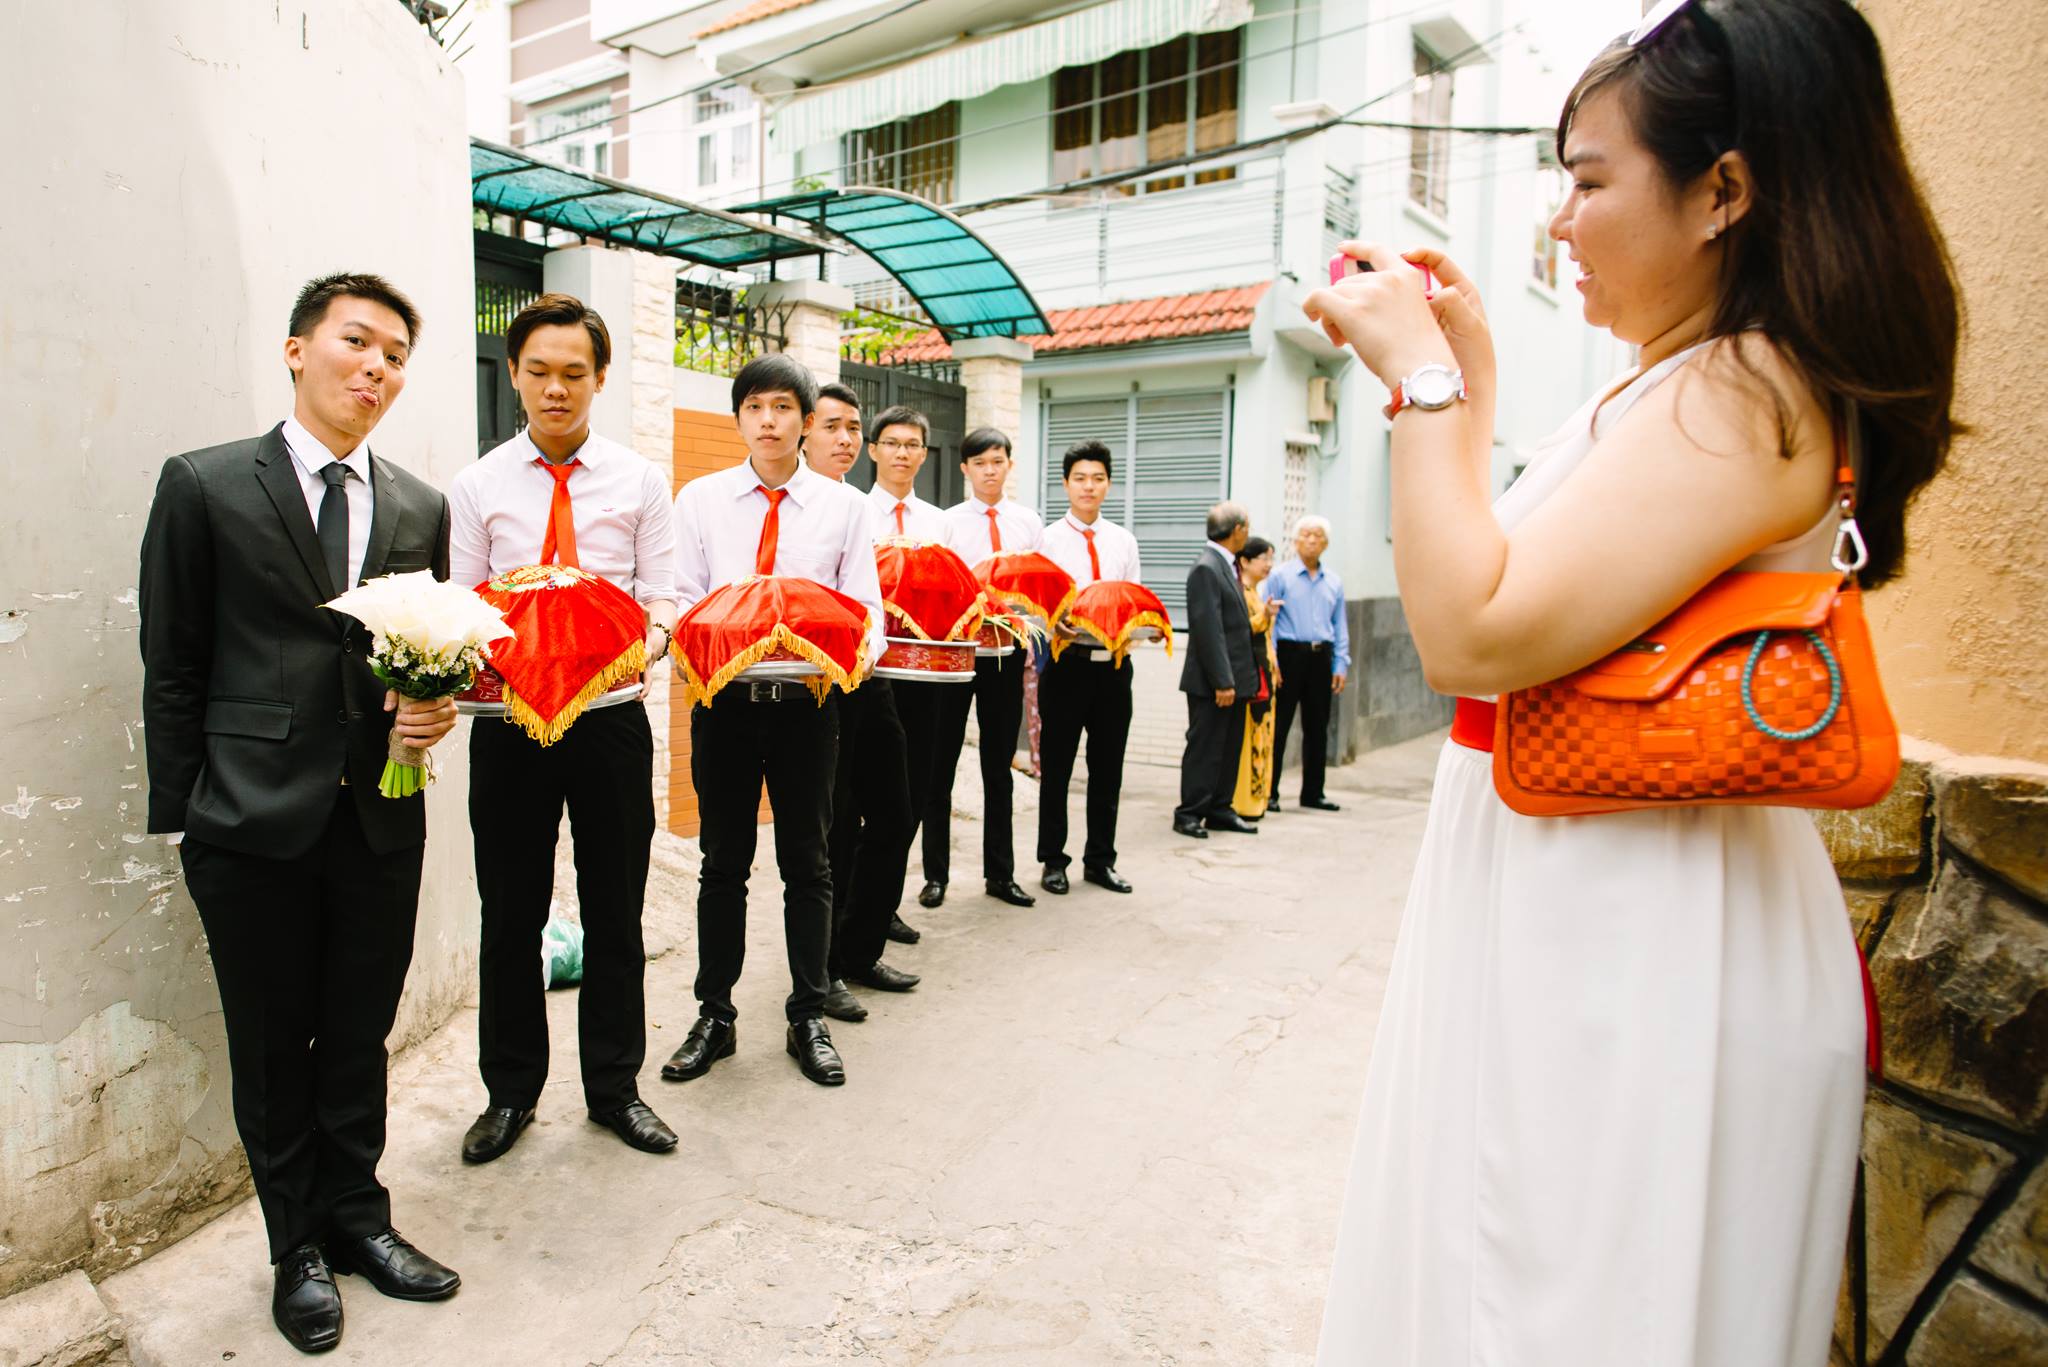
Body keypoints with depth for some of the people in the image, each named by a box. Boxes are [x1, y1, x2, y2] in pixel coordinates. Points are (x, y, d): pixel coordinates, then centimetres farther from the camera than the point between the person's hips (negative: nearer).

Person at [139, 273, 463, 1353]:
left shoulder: (420, 508, 8)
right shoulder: (205, 485, -2)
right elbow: (172, 667, -1)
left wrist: (437, 709, -7)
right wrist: (181, 812, -3)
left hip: (382, 818, 3)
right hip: (252, 821, -3)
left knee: (359, 1039, 16)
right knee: (273, 1051, 12)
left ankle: (357, 1216, 35)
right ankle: (299, 1247, 31)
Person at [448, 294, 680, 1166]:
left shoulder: (639, 481, 4)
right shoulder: (477, 486, 5)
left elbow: (662, 602, 0)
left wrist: (645, 647, -22)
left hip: (610, 712, 0)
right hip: (508, 717, 0)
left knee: (615, 911, 10)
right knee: (510, 913, 10)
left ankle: (614, 1086, 27)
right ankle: (510, 1091, 29)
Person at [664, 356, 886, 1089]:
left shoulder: (843, 505, 5)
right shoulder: (700, 499, 7)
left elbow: (866, 606, 0)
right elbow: (681, 597, 4)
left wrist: (857, 652, -21)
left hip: (806, 698, 0)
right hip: (723, 695, 1)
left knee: (807, 862, 8)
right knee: (723, 862, 9)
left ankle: (808, 1018, 22)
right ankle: (714, 1016, 24)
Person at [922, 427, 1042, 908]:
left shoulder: (1029, 522, 9)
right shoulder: (948, 521, 1)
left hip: (1008, 649, 2)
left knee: (999, 766, 12)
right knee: (941, 764, 4)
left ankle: (1000, 873, 22)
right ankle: (936, 874, 16)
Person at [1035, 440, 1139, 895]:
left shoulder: (1124, 541, 11)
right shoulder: (1048, 539, 0)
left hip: (1114, 663, 4)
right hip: (1067, 662, -3)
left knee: (1108, 767, 11)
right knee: (1056, 767, 6)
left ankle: (1100, 859, 24)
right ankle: (1053, 861, 18)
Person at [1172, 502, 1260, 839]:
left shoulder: (1227, 566, 15)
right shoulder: (1206, 568, -16)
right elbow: (1208, 629, -21)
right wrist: (1222, 681, -22)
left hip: (1234, 678, 10)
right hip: (1211, 682, -10)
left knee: (1229, 748, 14)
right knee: (1204, 749, -2)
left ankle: (1219, 810, 23)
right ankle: (1189, 814, 7)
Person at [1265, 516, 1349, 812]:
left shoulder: (1334, 582, 13)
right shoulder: (1280, 576, 1)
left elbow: (1340, 627, 15)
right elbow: (1268, 620, -3)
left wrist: (1341, 666, 7)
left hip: (1320, 657, 4)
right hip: (1289, 654, -4)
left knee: (1317, 728, 9)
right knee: (1278, 726, -3)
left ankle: (1313, 793, 19)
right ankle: (1268, 793, 4)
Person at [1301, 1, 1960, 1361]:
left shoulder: (1741, 396, -18)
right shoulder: (1670, 384, 13)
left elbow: (1474, 637, -27)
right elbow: (1505, 586, 16)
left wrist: (1426, 381, -18)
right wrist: (1470, 377, 13)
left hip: (1634, 953, -10)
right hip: (1565, 921, 10)